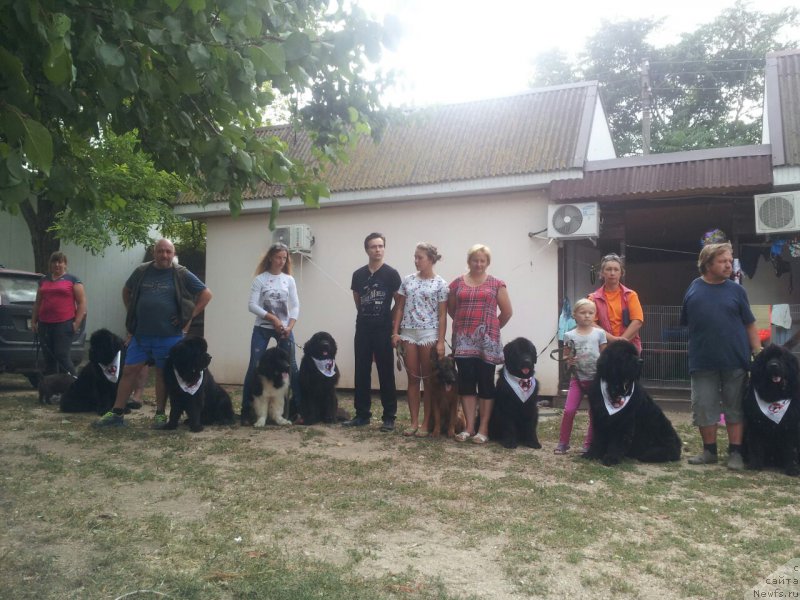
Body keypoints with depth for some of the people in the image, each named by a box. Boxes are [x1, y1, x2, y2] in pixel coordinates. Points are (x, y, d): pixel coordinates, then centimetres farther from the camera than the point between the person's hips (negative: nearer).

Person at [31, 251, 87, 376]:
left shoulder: (73, 280, 2)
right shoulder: (43, 280, 17)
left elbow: (82, 302, -2)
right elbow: (37, 303, 22)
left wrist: (77, 322, -10)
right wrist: (33, 321, 14)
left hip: (64, 324, -5)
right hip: (44, 325, 5)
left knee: (62, 356, -10)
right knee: (48, 358, 8)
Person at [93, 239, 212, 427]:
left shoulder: (182, 274, -3)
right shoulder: (141, 271, 5)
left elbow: (206, 294, -2)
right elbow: (126, 291, 22)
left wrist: (190, 317, -6)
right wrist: (132, 313, 11)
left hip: (168, 336, -3)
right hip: (140, 334, 3)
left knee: (163, 374, 7)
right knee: (129, 371, 5)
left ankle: (160, 414, 18)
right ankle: (116, 413, 14)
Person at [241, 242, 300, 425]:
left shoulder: (289, 279, 5)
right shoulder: (260, 279, -2)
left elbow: (295, 306, 2)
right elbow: (252, 305, -9)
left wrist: (290, 326, -11)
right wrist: (272, 318, -16)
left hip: (284, 329, 2)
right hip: (262, 328, -2)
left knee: (291, 367, 0)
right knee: (254, 367, -5)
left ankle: (298, 408, 10)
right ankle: (246, 410, 3)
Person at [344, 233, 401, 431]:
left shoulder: (391, 274, -4)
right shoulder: (358, 274, 6)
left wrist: (395, 327, -1)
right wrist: (366, 316, 13)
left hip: (383, 330, -4)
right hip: (362, 329, 4)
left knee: (386, 373, 0)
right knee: (361, 373, 7)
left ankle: (389, 417, 7)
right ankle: (362, 414, 17)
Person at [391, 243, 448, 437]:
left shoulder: (440, 284, -2)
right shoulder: (408, 280, 8)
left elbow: (442, 315, -4)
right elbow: (400, 308, 10)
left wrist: (441, 341, -10)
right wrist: (395, 332, 2)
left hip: (429, 334, -3)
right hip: (408, 333, 4)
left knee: (429, 379, 3)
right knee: (413, 378, 7)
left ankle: (426, 423, 11)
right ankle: (414, 422, 13)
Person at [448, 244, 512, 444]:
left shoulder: (496, 284, 3)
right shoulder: (457, 283, 8)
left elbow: (507, 311, 7)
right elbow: (451, 309, 17)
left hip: (487, 341, -2)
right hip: (464, 340, 2)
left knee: (486, 383, 1)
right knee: (466, 382, 2)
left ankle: (483, 429, 6)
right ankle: (469, 427, 9)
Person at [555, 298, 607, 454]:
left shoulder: (599, 333, 0)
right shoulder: (569, 335, 0)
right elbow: (565, 356, 8)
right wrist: (568, 360, -15)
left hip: (596, 378, 1)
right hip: (577, 378, -1)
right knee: (569, 410, -10)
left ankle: (589, 444, 20)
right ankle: (563, 442, 5)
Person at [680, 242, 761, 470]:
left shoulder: (736, 290, 0)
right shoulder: (693, 289, 1)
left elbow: (749, 324, 3)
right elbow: (686, 323, 11)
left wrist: (759, 352, -3)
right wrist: (699, 343, 8)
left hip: (735, 359, -1)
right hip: (703, 361, 1)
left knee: (735, 408, 7)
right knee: (703, 408, 6)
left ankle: (735, 452, 17)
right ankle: (709, 450, 20)